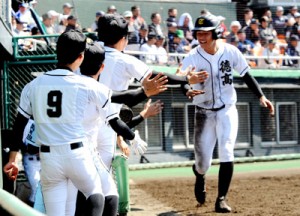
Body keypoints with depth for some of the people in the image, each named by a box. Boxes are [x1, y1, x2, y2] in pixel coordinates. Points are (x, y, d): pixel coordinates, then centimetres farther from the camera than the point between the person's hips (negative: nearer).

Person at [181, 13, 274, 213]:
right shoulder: (192, 58, -14)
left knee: (226, 153, -16)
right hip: (204, 113, 0)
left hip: (227, 110, 0)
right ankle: (200, 177, 40)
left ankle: (221, 200, -5)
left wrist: (261, 96, -6)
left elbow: (246, 75, 3)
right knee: (203, 162, 2)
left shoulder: (230, 51, -9)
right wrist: (189, 87, -48)